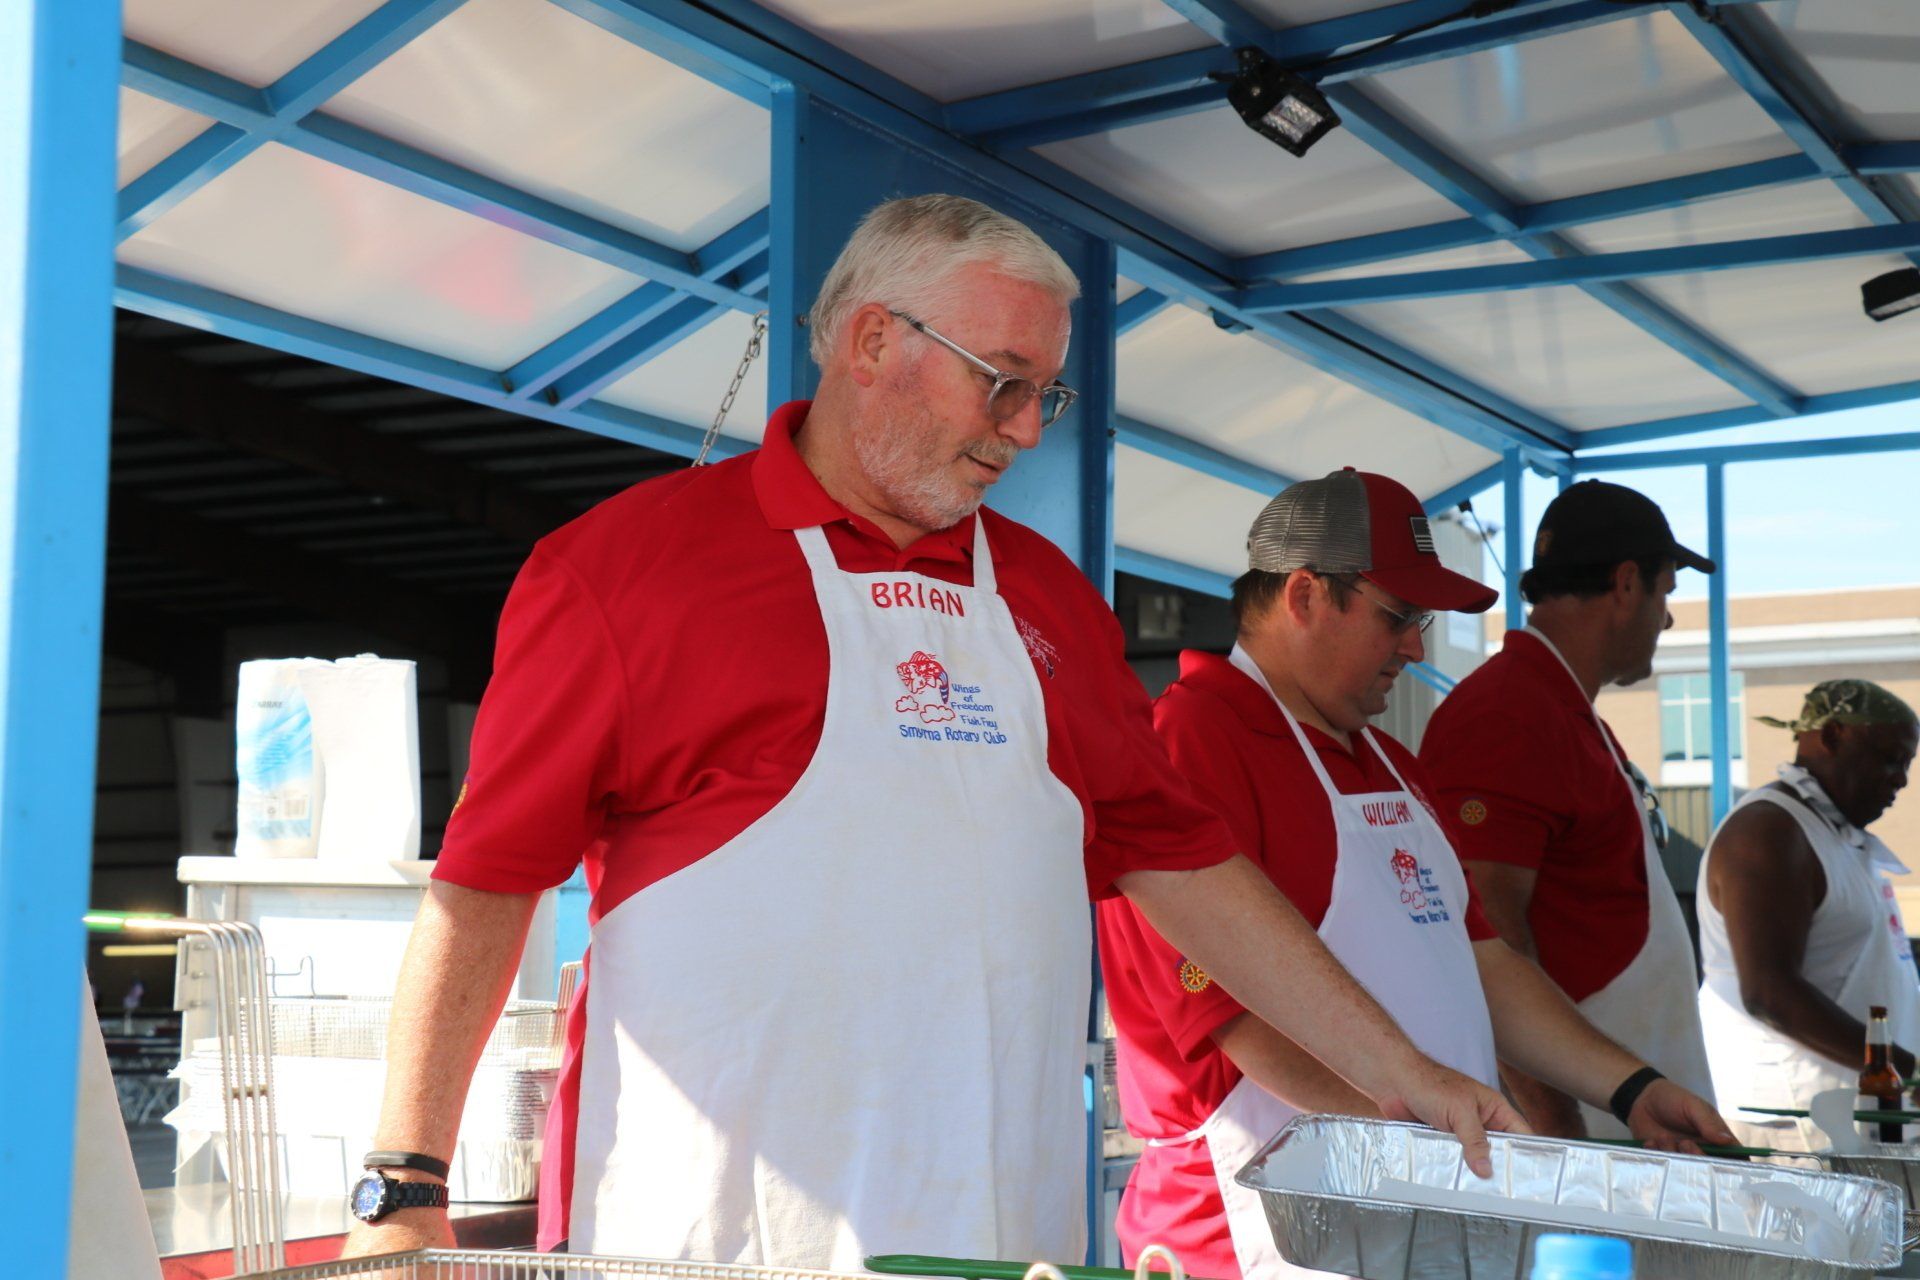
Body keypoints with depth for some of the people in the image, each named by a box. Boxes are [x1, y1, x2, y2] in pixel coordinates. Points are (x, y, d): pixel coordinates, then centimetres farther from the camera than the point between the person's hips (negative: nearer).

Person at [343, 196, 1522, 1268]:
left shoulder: (1048, 594, 13)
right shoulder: (628, 558, -2)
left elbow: (1180, 858, 14)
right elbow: (488, 878, -3)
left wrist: (1400, 1073, 11)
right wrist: (407, 1192, -8)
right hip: (706, 1230, -4)